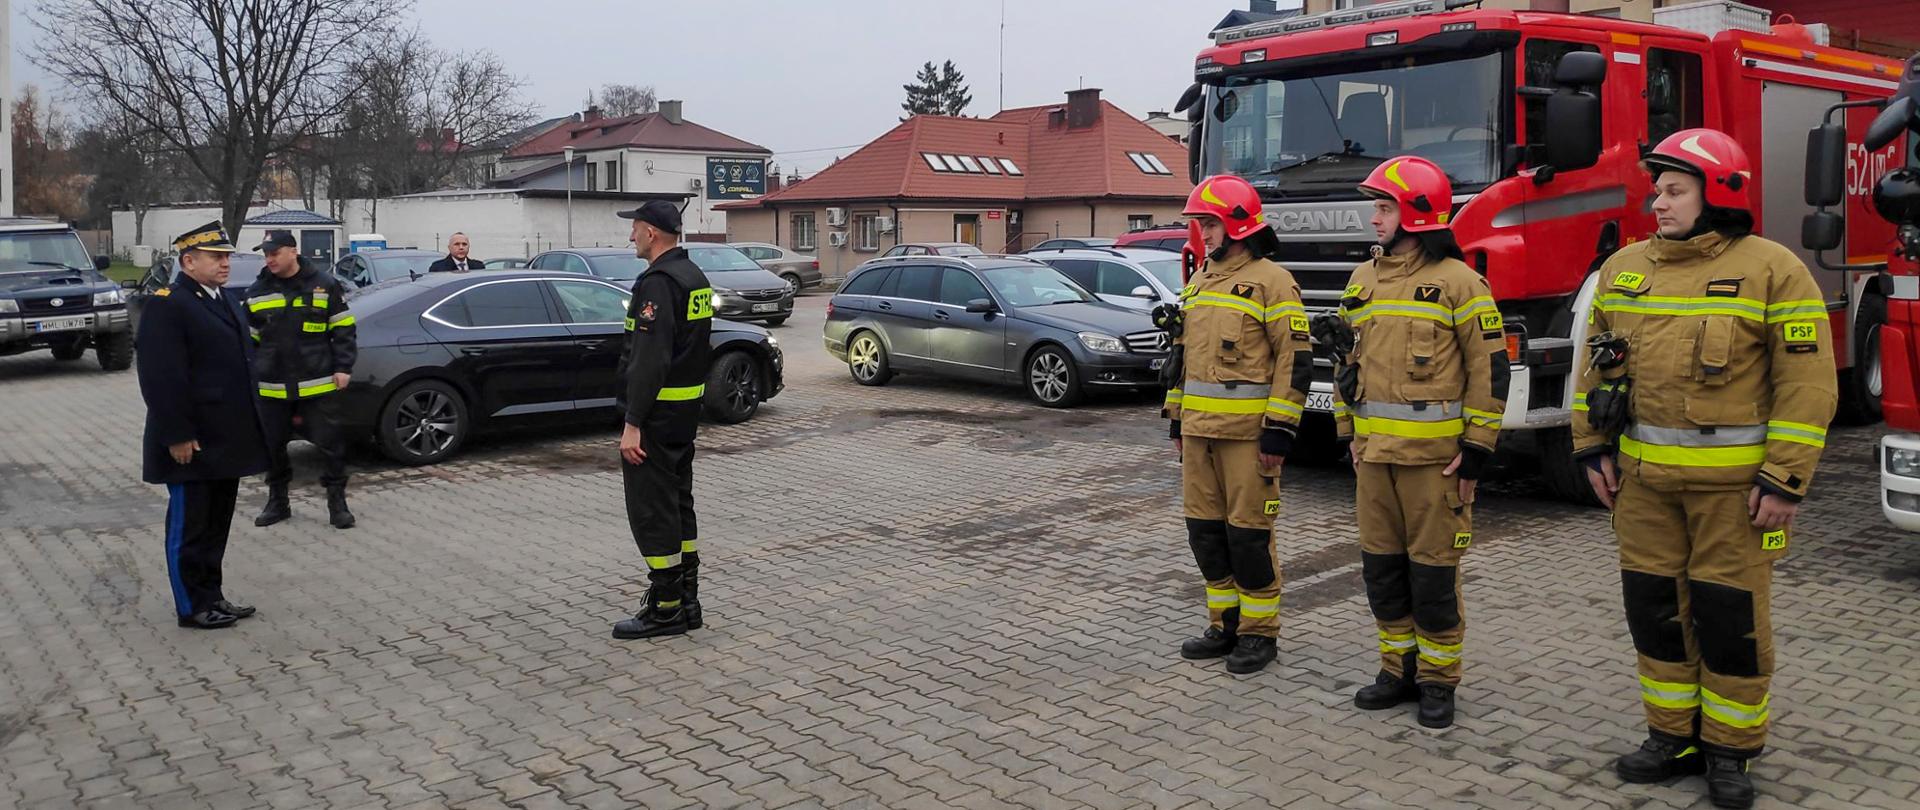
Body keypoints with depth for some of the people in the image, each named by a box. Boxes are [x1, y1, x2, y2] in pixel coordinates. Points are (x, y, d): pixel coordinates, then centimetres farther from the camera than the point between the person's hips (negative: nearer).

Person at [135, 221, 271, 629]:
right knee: (189, 525, 2)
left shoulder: (227, 301, 15)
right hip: (193, 443, -8)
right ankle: (193, 607, 11)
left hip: (226, 439, 9)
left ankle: (212, 595, 24)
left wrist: (247, 427, 18)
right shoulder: (166, 305, -13)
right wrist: (177, 436, -22)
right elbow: (161, 377, -19)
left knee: (218, 523, 15)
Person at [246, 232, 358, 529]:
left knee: (331, 443, 0)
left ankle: (337, 502, 11)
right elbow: (249, 339, 15)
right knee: (273, 446, 11)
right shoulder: (257, 292, 7)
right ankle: (277, 502, 26)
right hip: (272, 387, 3)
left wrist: (343, 367, -5)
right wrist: (249, 377, 11)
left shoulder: (325, 285, -2)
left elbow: (343, 330, 1)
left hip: (319, 384, -3)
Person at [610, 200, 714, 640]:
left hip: (657, 412, -10)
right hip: (688, 406, 10)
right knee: (678, 502, 15)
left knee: (651, 509, -3)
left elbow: (649, 359, -25)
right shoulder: (695, 277, 13)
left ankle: (666, 609, 2)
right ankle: (687, 603, 21)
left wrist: (632, 423, -24)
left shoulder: (658, 282, -18)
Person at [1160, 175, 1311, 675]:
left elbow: (1295, 361, -12)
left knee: (1248, 532, -1)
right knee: (1205, 529, 11)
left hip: (1248, 432, -8)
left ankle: (1259, 632, 11)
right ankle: (1225, 625, 23)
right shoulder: (1198, 283, 16)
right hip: (1199, 429, 8)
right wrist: (1176, 420, 18)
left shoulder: (1271, 282, -8)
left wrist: (1279, 431, -16)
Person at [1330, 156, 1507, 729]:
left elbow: (1490, 369, -7)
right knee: (1381, 566, 11)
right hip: (1374, 451, 6)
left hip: (1433, 454, -6)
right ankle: (1399, 668, 25)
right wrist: (1349, 433, 15)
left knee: (1433, 570, 2)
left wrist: (1475, 451, -10)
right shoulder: (1364, 280, 12)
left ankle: (1438, 681, 15)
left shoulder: (1457, 282, -7)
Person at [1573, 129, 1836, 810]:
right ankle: (1674, 736, 25)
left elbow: (1808, 382, -10)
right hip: (1642, 476, 5)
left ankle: (1731, 750, 20)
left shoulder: (1771, 271, -7)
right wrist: (1593, 449, 8)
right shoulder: (1624, 268, 8)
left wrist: (1784, 480, -14)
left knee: (1730, 613, 4)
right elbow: (1596, 365, 14)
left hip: (1732, 481, -5)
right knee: (1654, 607, 10)